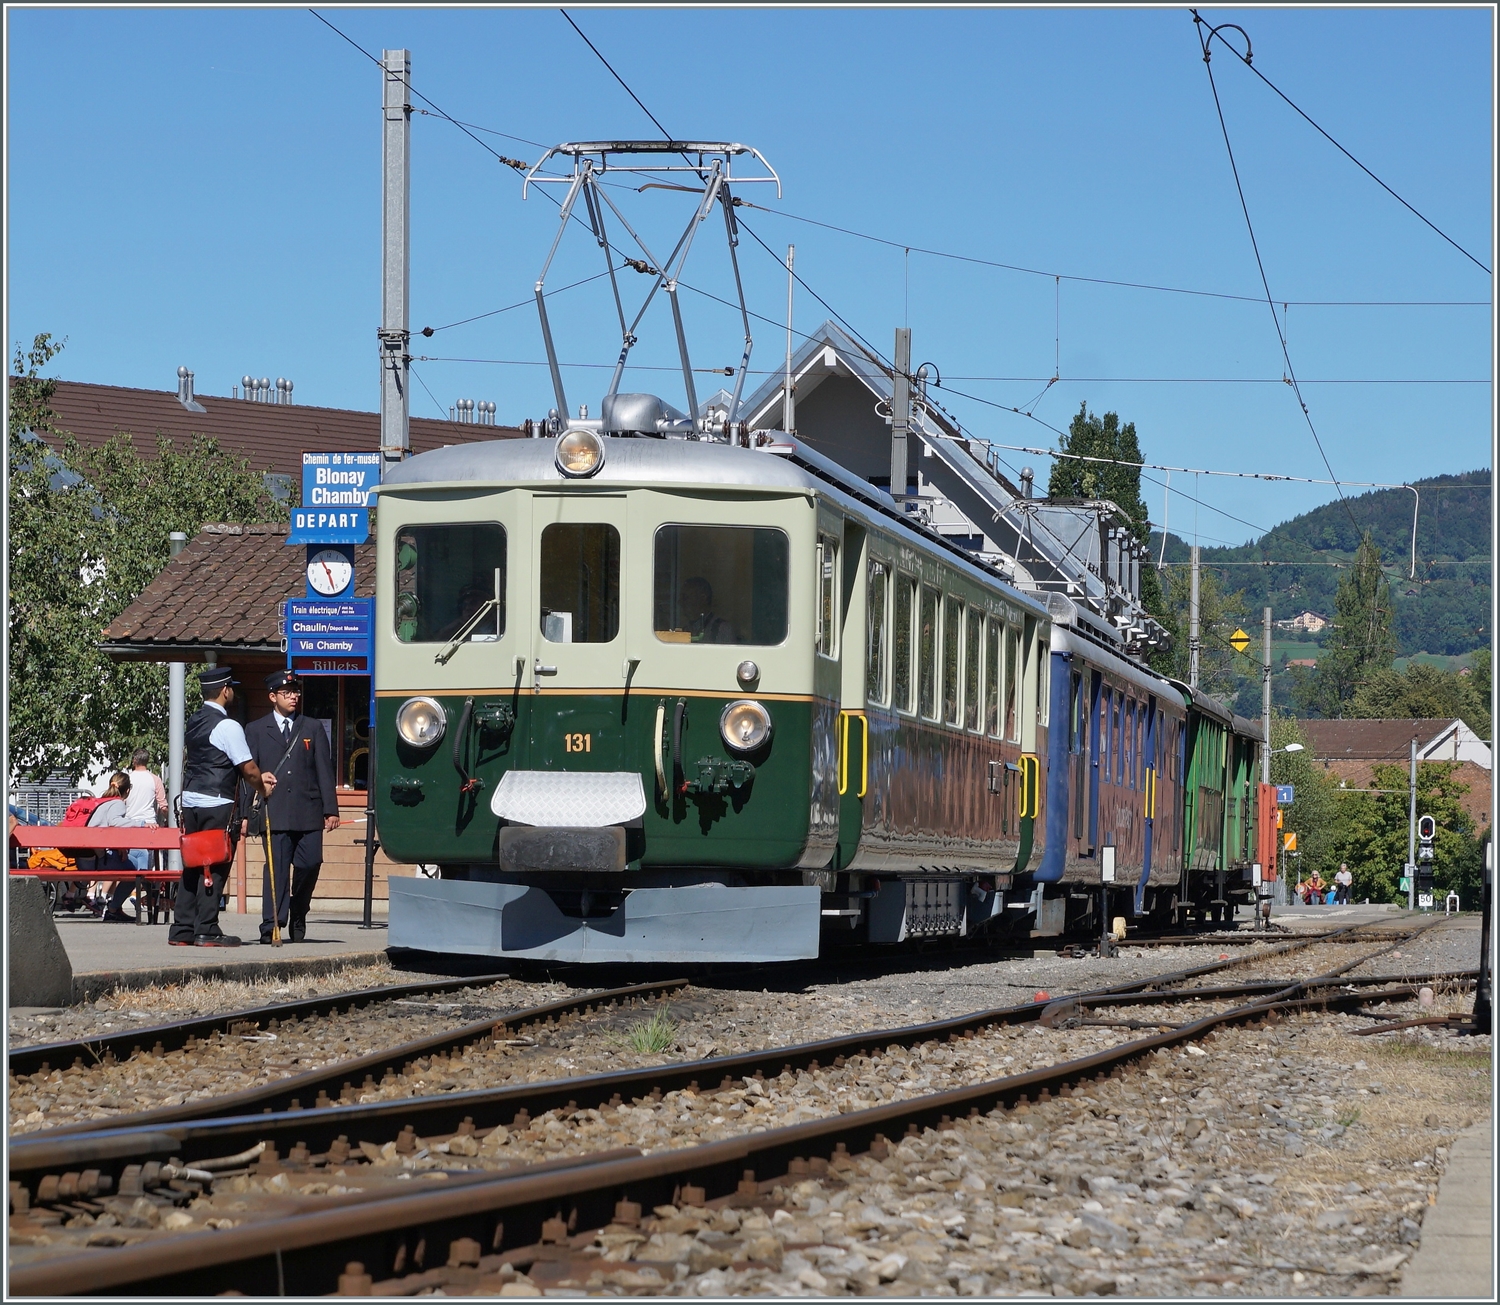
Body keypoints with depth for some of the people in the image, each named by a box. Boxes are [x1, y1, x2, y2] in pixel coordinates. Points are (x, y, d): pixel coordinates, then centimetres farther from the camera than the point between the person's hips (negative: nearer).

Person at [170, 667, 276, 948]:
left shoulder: (194, 722, 14)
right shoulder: (227, 726, -12)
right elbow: (248, 769, -12)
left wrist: (258, 777, 20)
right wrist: (263, 788, 8)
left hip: (190, 799, 8)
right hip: (216, 804, -8)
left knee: (193, 865, 11)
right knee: (215, 867, -3)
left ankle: (182, 929, 11)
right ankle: (206, 930, -4)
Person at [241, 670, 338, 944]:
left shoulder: (313, 729, 14)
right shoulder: (255, 730, 11)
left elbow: (324, 771, 9)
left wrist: (331, 810, 1)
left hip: (309, 812, 2)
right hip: (275, 813, -1)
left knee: (310, 864, -3)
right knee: (276, 868, -8)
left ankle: (298, 917, 20)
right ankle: (271, 926, -8)